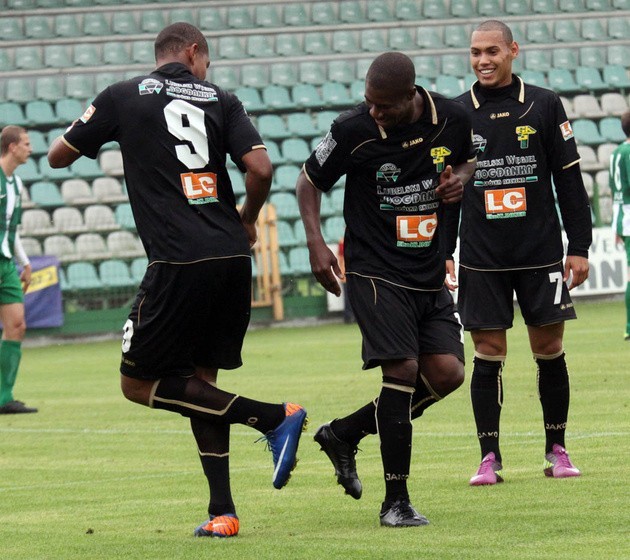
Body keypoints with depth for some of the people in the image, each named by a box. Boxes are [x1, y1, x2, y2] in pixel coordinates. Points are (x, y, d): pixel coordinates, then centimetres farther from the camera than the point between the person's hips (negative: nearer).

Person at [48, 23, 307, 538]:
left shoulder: (122, 98, 6)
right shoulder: (219, 99, 11)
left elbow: (58, 156, 14)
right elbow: (260, 168, -1)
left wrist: (97, 127, 33)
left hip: (179, 263, -5)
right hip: (232, 256, 5)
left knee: (140, 383, 3)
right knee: (200, 380, 15)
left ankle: (273, 416, -9)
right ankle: (222, 512, 6)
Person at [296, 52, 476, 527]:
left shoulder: (452, 119, -4)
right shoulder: (353, 131, -13)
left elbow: (469, 158, 19)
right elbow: (309, 181, 3)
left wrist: (461, 177, -4)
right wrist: (316, 243, -9)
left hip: (430, 275, 5)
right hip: (375, 271, -5)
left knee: (447, 372, -6)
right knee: (402, 369, -16)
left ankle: (344, 433, 15)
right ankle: (395, 501, -7)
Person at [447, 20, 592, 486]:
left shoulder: (544, 106, 2)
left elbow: (569, 180, 4)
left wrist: (579, 247, 1)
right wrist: (441, 254, 4)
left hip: (541, 254, 0)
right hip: (481, 260, 0)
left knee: (550, 350, 2)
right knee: (488, 355, -1)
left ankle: (557, 451, 14)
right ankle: (490, 458, 4)